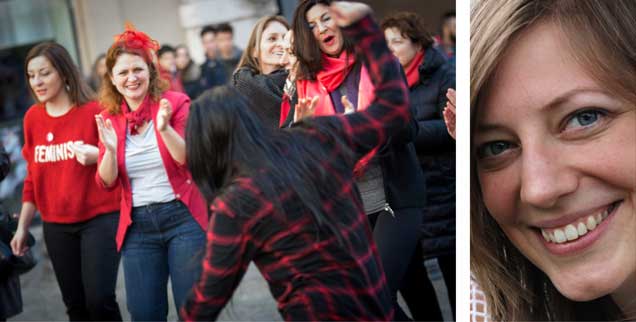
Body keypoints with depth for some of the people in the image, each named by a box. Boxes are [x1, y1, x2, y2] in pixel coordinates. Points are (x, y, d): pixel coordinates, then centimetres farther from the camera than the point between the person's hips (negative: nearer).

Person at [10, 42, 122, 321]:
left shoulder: (94, 110, -9)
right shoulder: (32, 117, 7)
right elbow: (32, 176, 14)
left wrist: (98, 155, -25)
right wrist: (22, 226, 16)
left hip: (99, 218, -5)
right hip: (56, 225, 5)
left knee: (100, 299, -11)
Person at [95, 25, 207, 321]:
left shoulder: (175, 102, -6)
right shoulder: (108, 118, 5)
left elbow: (191, 161, -13)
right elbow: (106, 183, 2)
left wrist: (165, 128, -29)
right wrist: (110, 150, -17)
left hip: (183, 217, -3)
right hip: (137, 225, 4)